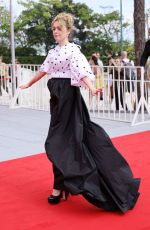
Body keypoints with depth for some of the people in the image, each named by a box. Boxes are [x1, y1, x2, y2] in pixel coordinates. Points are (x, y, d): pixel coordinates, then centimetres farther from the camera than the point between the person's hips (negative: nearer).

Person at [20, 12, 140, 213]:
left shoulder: (73, 50, -10)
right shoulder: (53, 52, 14)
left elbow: (81, 72, -25)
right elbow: (43, 70, 27)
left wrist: (91, 88, -42)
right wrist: (29, 84, 38)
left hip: (68, 95, -7)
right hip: (56, 95, 7)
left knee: (61, 140, -7)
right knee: (67, 137, 12)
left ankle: (60, 187, 2)